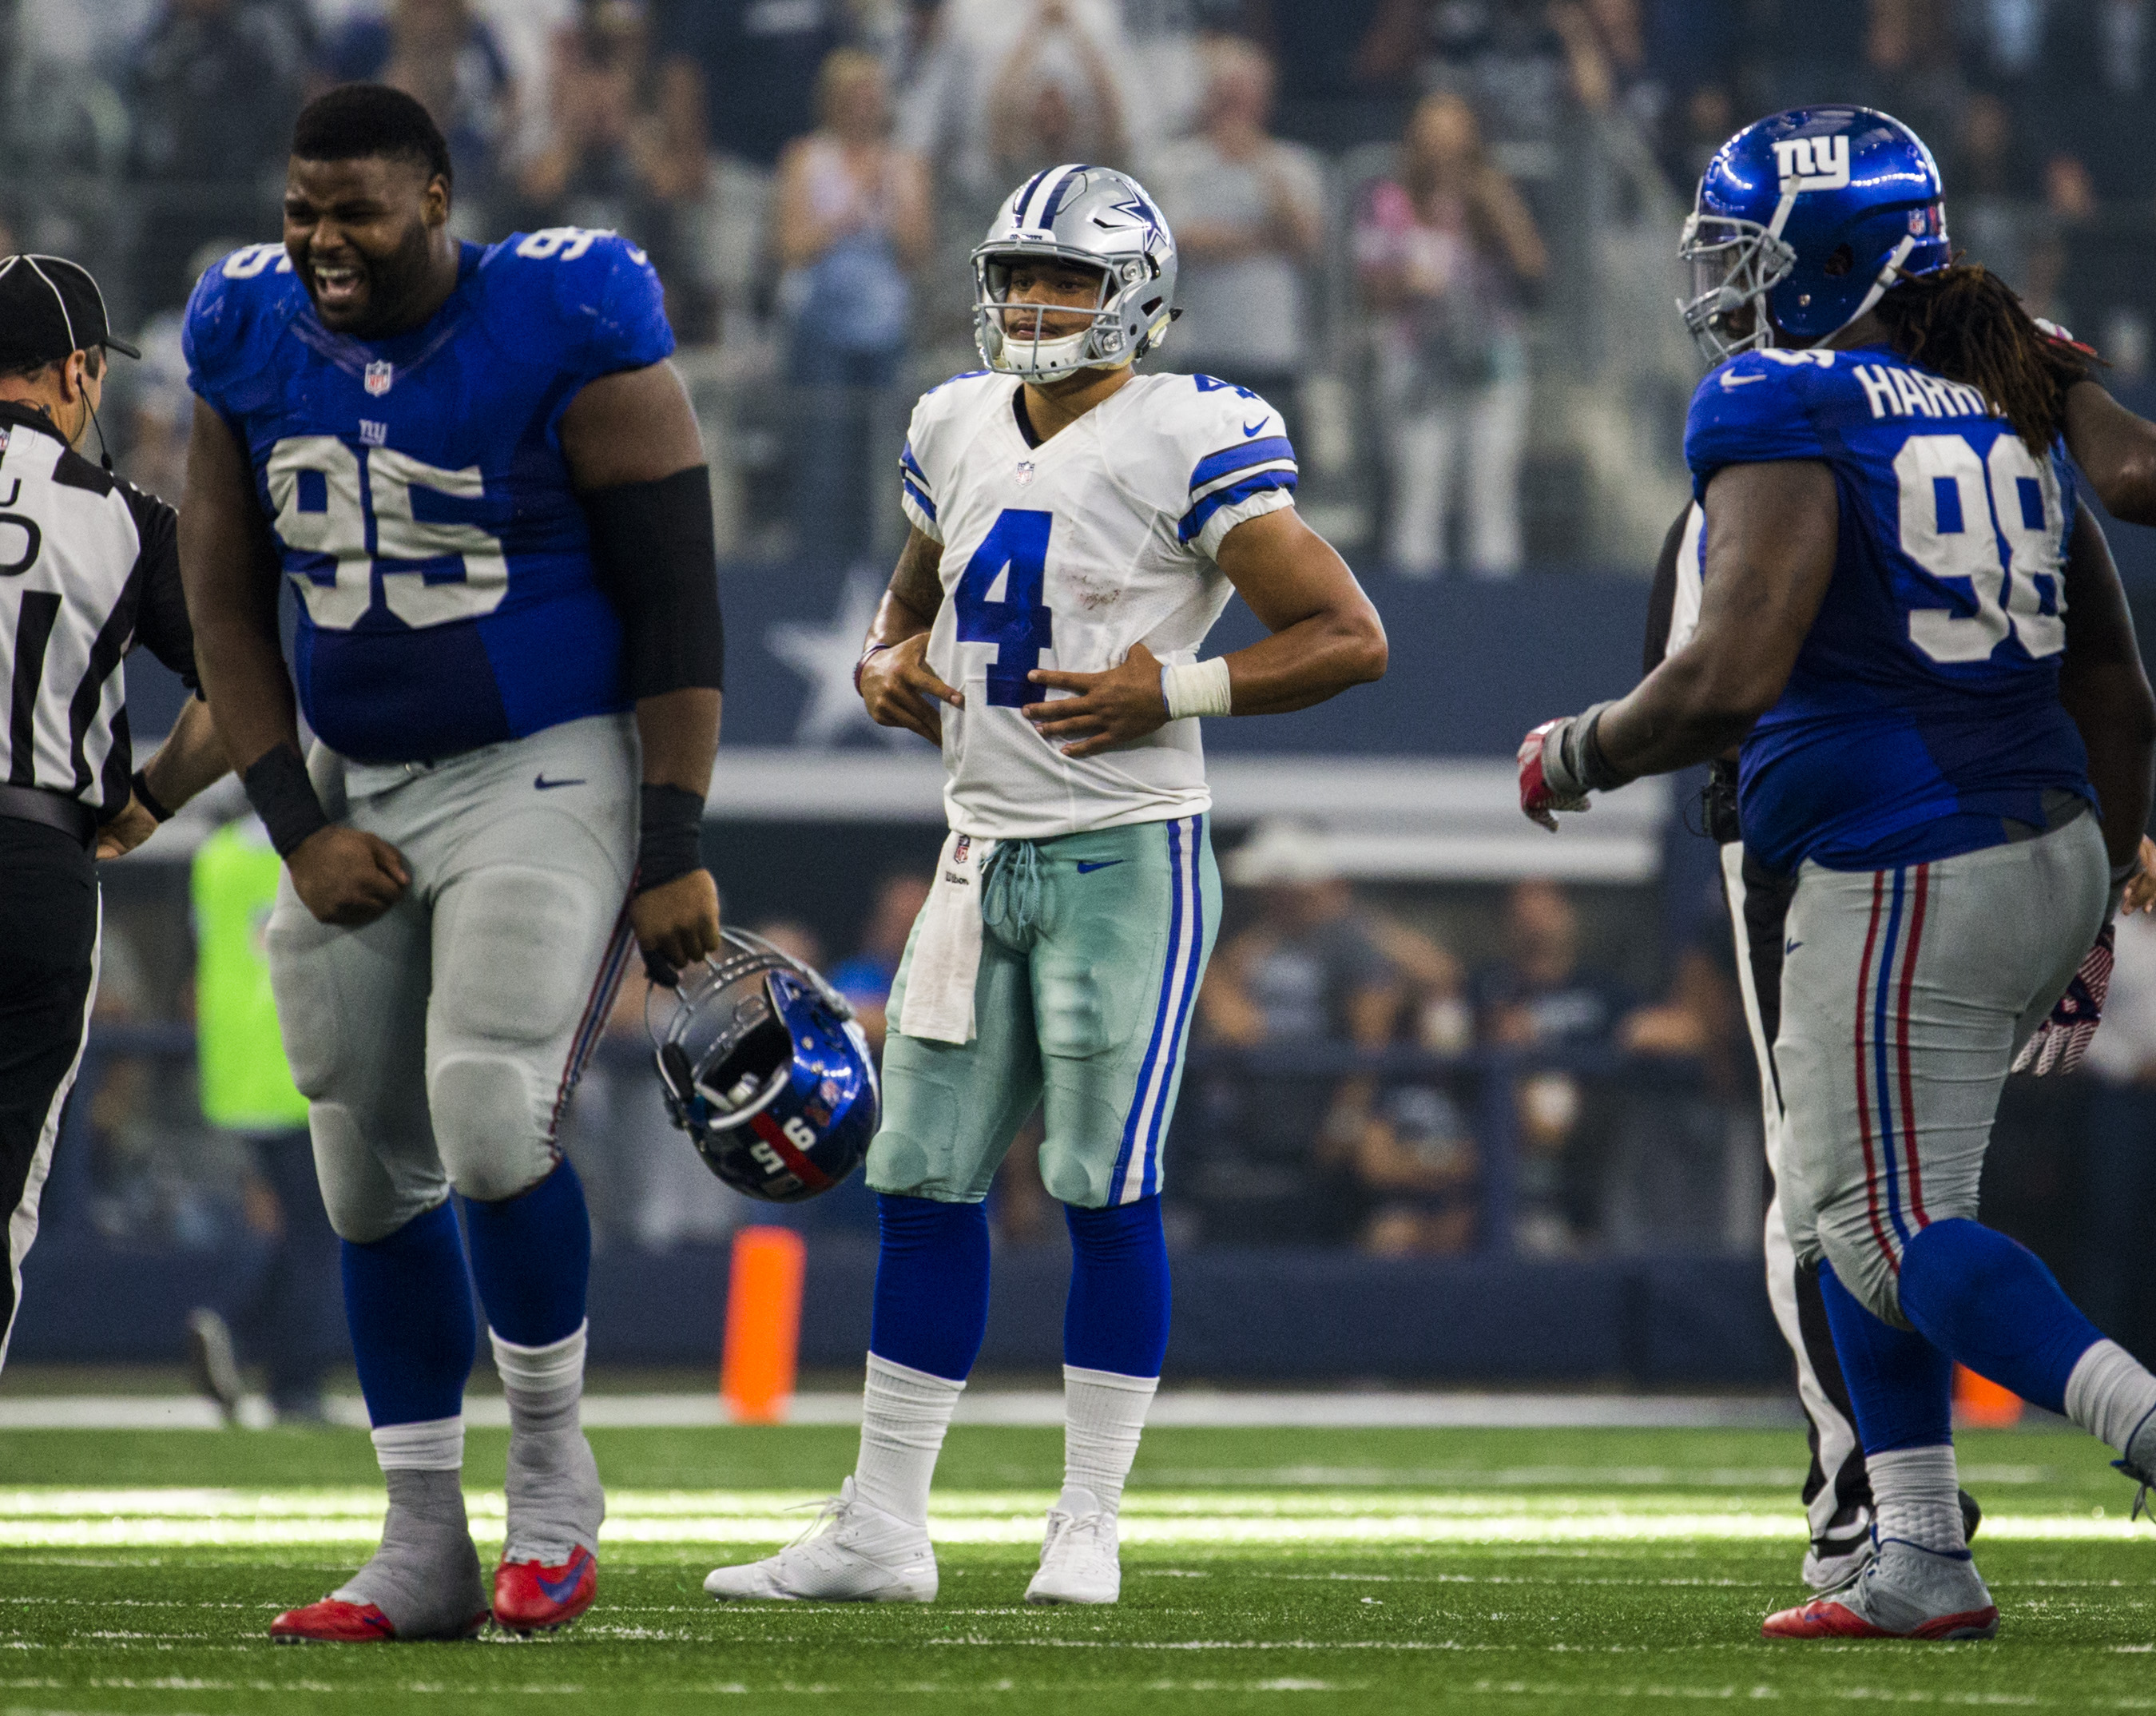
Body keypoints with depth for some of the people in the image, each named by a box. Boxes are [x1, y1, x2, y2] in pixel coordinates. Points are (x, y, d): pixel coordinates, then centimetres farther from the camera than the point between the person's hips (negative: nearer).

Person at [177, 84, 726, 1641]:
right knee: (373, 1170, 6)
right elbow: (228, 606, 7)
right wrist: (300, 828, -2)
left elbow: (677, 597, -11)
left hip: (547, 774, -6)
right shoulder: (253, 340, 0)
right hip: (356, 794, 6)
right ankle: (424, 1551, 15)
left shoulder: (568, 333, -15)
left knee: (490, 1127, -20)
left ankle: (553, 1464, 3)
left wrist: (675, 853, -14)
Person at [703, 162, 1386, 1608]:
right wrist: (890, 663, 6)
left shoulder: (1185, 445, -11)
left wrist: (1173, 690, -18)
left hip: (1127, 852, -7)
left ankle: (1089, 1526, 2)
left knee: (1107, 1189, -7)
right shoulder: (957, 430, 11)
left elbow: (1351, 637, -11)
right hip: (986, 850, 7)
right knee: (926, 1182, 6)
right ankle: (882, 1528, 11)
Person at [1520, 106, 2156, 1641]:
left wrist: (1579, 755, -3)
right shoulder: (2014, 411, 13)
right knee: (1844, 1204, 19)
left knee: (1895, 1223, -2)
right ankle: (1919, 1566, 17)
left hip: (1901, 876, -9)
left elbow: (1732, 676, -21)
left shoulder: (1788, 411, -12)